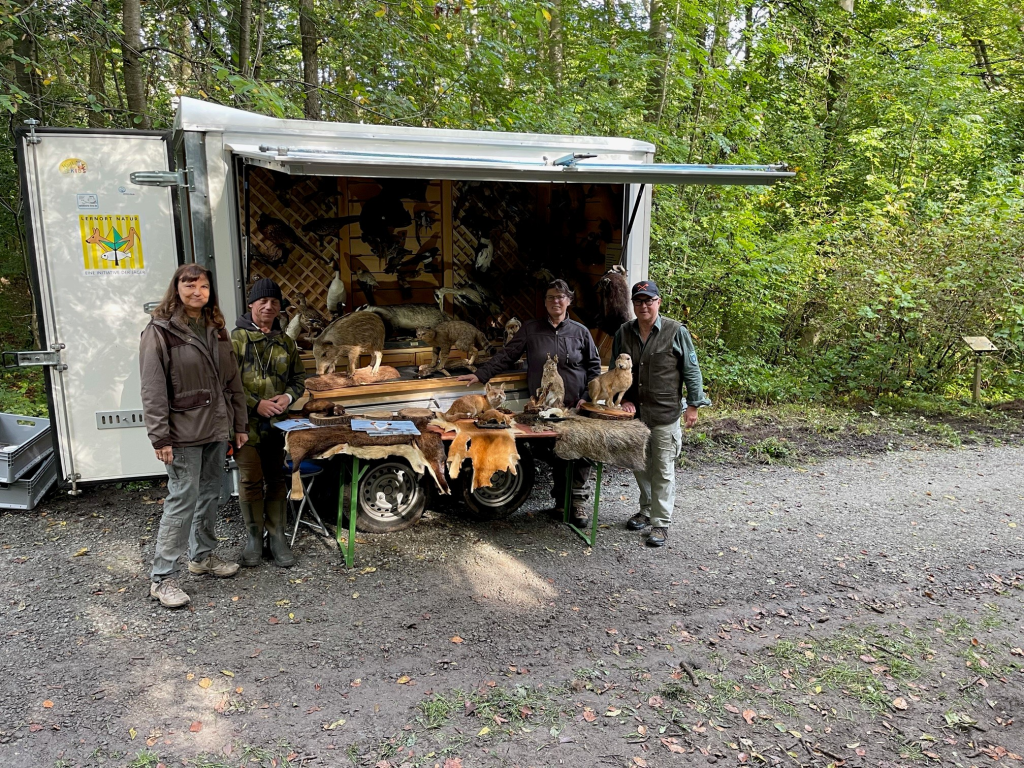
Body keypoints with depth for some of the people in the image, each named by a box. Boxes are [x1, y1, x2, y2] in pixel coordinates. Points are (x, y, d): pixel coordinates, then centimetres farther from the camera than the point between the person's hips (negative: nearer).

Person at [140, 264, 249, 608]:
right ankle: (161, 578, 5)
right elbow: (153, 389, -13)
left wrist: (240, 423, 12)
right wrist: (160, 437, -17)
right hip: (184, 432, -7)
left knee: (210, 494, 16)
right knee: (183, 500, -6)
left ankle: (202, 554, 33)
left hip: (216, 428, 7)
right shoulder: (160, 331, -9)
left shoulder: (216, 329, 11)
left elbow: (232, 380, 14)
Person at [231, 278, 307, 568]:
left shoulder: (286, 342, 12)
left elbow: (299, 377, 16)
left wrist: (289, 396, -5)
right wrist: (257, 404, -15)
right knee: (251, 480, 0)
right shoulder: (236, 338, -2)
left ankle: (277, 536, 18)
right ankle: (254, 536, 16)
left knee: (276, 479, 8)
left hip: (279, 422, 4)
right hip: (247, 422, -3)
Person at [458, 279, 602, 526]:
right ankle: (561, 499, 19)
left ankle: (579, 500, 7)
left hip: (576, 406, 0)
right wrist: (481, 374, -2)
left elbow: (594, 366, 9)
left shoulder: (580, 331, 5)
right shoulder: (530, 329, 5)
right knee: (556, 454, 5)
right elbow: (506, 356, 6)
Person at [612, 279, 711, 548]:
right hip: (634, 412, 5)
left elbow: (691, 371, -3)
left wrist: (693, 405, -4)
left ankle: (660, 523, 9)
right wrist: (623, 399, 1)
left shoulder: (676, 332, -7)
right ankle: (647, 509, 36)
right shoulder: (624, 332, 4)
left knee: (663, 469, 0)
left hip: (665, 414, -4)